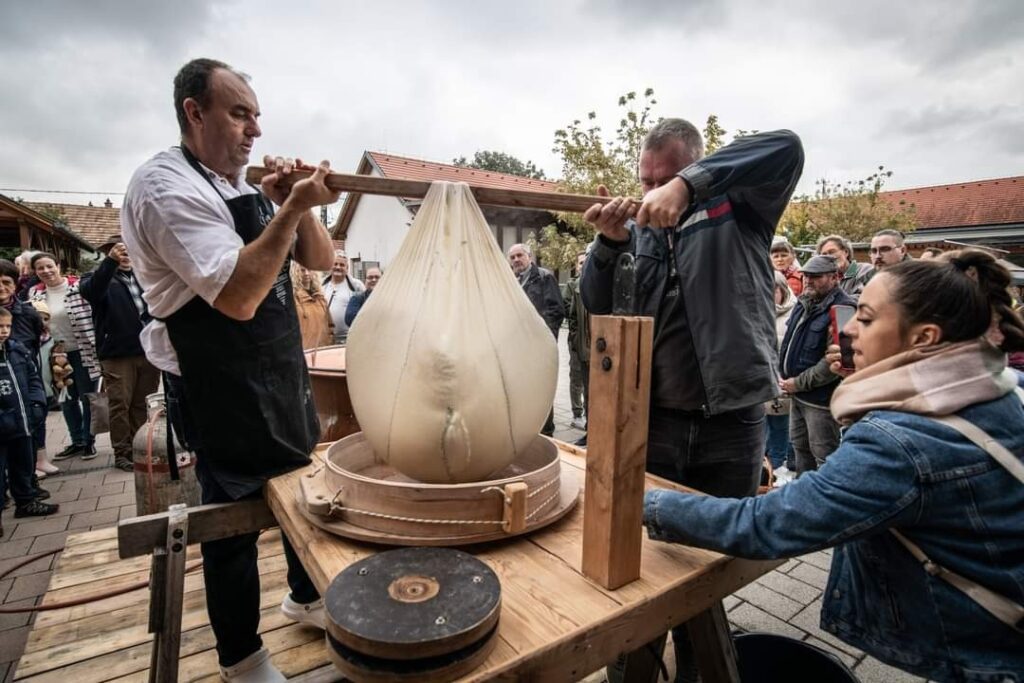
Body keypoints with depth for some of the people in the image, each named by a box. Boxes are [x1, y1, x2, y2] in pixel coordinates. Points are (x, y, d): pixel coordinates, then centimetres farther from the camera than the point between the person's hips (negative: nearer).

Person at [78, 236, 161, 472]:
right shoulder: (101, 278, 5)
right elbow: (90, 290, -18)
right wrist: (110, 261, -30)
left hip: (148, 350, 4)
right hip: (117, 354, -3)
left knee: (143, 404, 10)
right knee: (120, 404, 0)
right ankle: (122, 453, 8)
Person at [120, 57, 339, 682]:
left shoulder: (246, 189, 11)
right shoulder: (166, 186, -15)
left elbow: (321, 260, 8)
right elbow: (238, 296, -28)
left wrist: (297, 205, -7)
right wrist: (292, 208, -27)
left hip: (281, 378, 9)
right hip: (223, 392, -8)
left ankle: (305, 597, 44)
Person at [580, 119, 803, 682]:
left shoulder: (739, 208, 1)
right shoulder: (639, 229, 8)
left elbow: (785, 147, -16)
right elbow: (599, 306, 1)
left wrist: (688, 184, -28)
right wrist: (610, 243, -17)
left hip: (732, 421, -1)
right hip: (655, 418, 2)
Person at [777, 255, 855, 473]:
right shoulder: (803, 303, 9)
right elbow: (789, 342, 19)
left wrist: (798, 383, -18)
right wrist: (783, 374, 6)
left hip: (821, 398, -9)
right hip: (798, 395, 9)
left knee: (823, 456, 3)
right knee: (800, 447, 23)